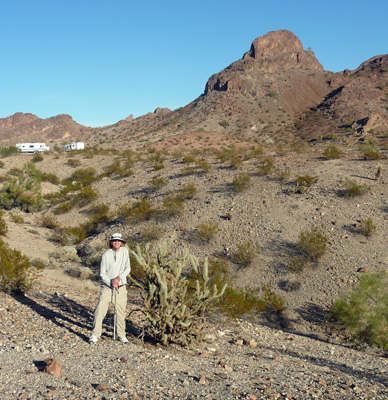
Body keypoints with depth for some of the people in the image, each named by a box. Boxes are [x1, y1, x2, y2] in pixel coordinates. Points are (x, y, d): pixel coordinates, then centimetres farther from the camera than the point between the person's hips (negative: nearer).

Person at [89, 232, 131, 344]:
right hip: (107, 287, -2)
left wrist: (119, 278, -15)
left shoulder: (125, 251, 2)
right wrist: (111, 283, -17)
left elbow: (127, 269, 0)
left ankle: (122, 335, 23)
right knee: (100, 309, -9)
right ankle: (95, 334, 2)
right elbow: (102, 273, -3)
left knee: (121, 312, 8)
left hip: (121, 287, 2)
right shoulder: (106, 254, -5)